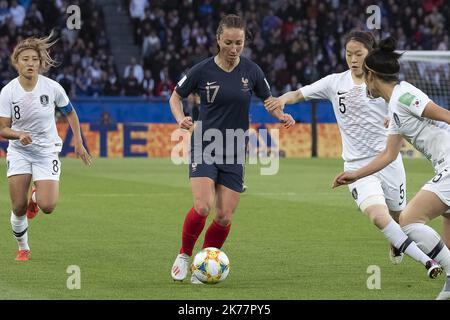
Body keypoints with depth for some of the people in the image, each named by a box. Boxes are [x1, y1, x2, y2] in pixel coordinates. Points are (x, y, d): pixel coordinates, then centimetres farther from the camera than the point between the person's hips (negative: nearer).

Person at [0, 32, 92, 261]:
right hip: (19, 151, 0)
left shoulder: (52, 87, -11)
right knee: (18, 208, -6)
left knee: (47, 206, -16)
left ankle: (36, 196, 23)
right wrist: (19, 134, -32)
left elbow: (70, 113, 6)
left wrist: (78, 142, 0)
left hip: (47, 151, 0)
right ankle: (23, 249, 20)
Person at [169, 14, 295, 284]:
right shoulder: (202, 71, -8)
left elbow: (269, 100, 12)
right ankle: (184, 256, 5)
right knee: (202, 208, -20)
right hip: (205, 148, -3)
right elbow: (176, 97, 7)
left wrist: (282, 116, -9)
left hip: (234, 153, 3)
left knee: (225, 217, -2)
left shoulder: (251, 71, -2)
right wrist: (181, 119, -13)